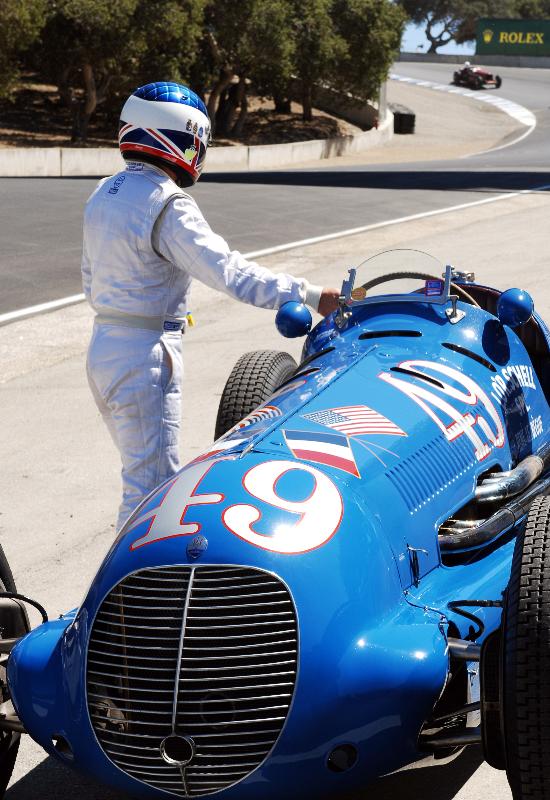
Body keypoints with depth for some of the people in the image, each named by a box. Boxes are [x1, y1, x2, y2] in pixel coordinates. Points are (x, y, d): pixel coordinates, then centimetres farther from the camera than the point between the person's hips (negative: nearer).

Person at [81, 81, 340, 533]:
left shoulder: (105, 193, 10)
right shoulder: (167, 205, -18)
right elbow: (230, 272, -24)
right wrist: (310, 296, -21)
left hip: (103, 347, 10)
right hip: (145, 356, -10)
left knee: (148, 470, 20)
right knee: (150, 482, -2)